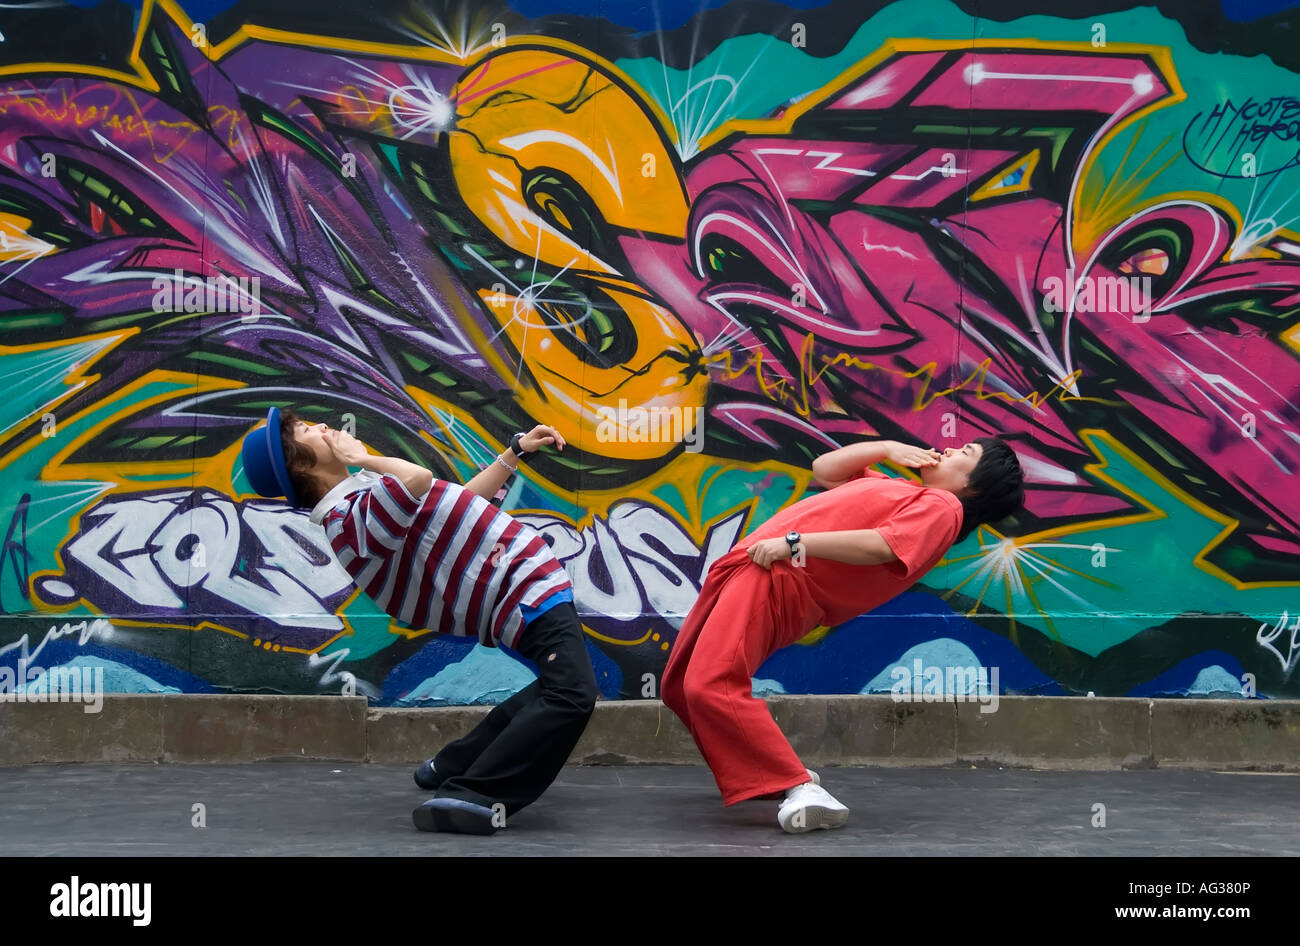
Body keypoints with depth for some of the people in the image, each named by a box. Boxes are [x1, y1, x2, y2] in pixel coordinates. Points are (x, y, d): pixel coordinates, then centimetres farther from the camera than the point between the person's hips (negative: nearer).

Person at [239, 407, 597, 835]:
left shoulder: (367, 490, 12)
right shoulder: (347, 519, -21)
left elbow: (459, 500, 23)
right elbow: (419, 480, -40)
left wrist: (516, 450, 24)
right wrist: (363, 459, -21)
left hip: (528, 583, 9)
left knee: (554, 692, 24)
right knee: (572, 696, -24)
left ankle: (452, 768, 21)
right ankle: (472, 796, -23)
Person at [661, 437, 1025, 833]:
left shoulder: (942, 505, -3)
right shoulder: (898, 488, 26)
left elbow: (880, 546, -19)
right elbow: (825, 470, 33)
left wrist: (793, 543, -21)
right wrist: (886, 448, 21)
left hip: (779, 579, -10)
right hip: (752, 568, 10)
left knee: (710, 688, -29)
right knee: (679, 687, 18)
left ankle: (801, 790, -27)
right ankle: (775, 771, 26)